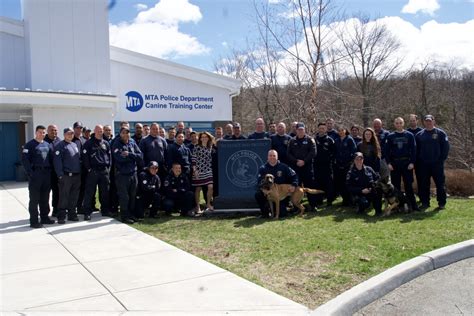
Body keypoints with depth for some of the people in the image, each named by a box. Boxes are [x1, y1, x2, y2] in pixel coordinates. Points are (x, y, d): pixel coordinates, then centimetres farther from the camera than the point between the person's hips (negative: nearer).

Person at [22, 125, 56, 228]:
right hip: (35, 174, -6)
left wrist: (50, 170, 6)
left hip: (47, 174, 6)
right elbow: (24, 160, -9)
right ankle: (34, 221, 2)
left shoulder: (47, 145, 15)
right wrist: (30, 173, -15)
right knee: (34, 198, -2)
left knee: (45, 198, 12)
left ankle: (44, 217, 22)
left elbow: (51, 159, 17)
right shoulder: (30, 145, -3)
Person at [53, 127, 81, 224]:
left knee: (74, 197, 11)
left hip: (77, 175, 7)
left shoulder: (75, 145, 17)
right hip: (66, 176, -7)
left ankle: (72, 214, 20)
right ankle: (61, 216, 1)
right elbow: (57, 161, -12)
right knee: (64, 197, -4)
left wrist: (80, 171, 14)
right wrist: (60, 175, -17)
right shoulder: (60, 146, -5)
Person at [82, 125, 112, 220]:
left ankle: (105, 210, 19)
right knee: (90, 192, -3)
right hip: (93, 171, -4)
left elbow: (109, 155, 15)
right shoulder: (88, 143, 0)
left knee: (105, 192, 8)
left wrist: (108, 167, 6)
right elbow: (85, 157, -5)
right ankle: (87, 212, 1)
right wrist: (89, 168, -10)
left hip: (105, 171, 4)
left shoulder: (106, 143, 13)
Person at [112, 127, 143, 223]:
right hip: (122, 174, -5)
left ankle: (131, 215, 25)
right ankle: (125, 216, 9)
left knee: (133, 196, 13)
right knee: (124, 197, -1)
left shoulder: (133, 144, 10)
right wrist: (133, 156, -10)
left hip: (133, 173, 5)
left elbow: (140, 156, -2)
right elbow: (119, 157, -20)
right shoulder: (116, 145, -4)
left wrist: (129, 154, -16)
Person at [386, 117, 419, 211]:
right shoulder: (390, 136, 7)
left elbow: (413, 149, 2)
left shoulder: (409, 135, 5)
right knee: (396, 186, 5)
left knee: (409, 185, -1)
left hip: (407, 163, -1)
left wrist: (412, 162, -7)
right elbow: (387, 150, 5)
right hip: (394, 164, 1)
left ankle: (413, 204, 3)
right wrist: (388, 163, -4)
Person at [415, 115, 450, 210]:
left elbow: (446, 147, -2)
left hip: (437, 163, -2)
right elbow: (416, 149, 12)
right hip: (423, 164, 3)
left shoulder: (440, 133, 0)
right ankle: (425, 202, 15)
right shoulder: (419, 135, 8)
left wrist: (442, 159, -7)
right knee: (424, 185, 6)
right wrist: (418, 159, 2)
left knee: (440, 184, 2)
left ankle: (442, 203, 11)